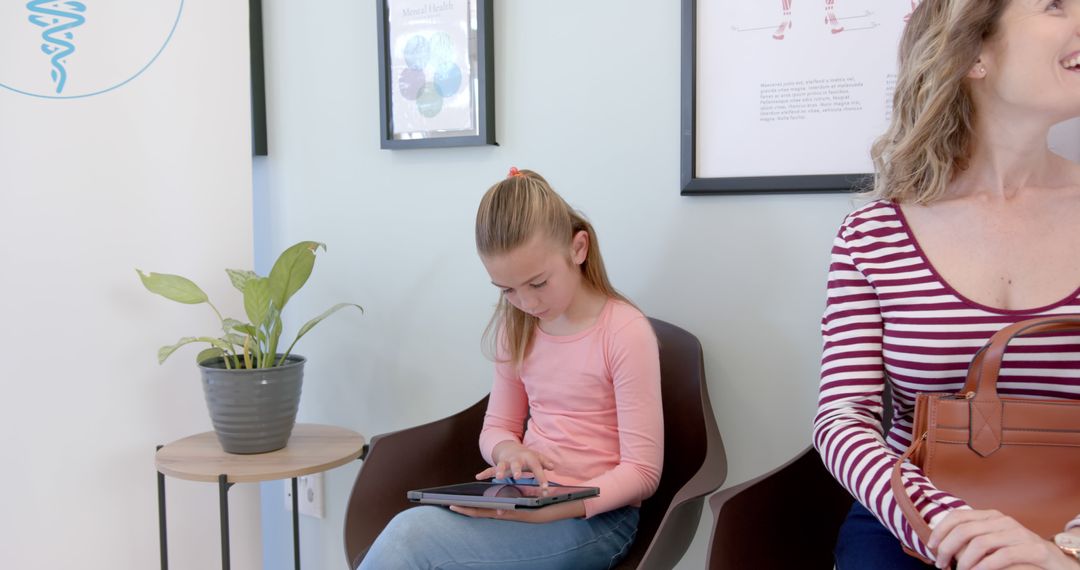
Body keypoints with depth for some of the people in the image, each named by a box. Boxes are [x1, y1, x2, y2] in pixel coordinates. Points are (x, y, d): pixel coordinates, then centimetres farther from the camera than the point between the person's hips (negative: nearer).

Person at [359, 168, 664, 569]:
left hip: (594, 514, -6)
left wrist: (553, 509, -27)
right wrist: (509, 450, -10)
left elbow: (641, 472, -13)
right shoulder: (517, 329, 6)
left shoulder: (625, 332, -13)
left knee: (410, 537, -26)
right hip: (521, 498, 6)